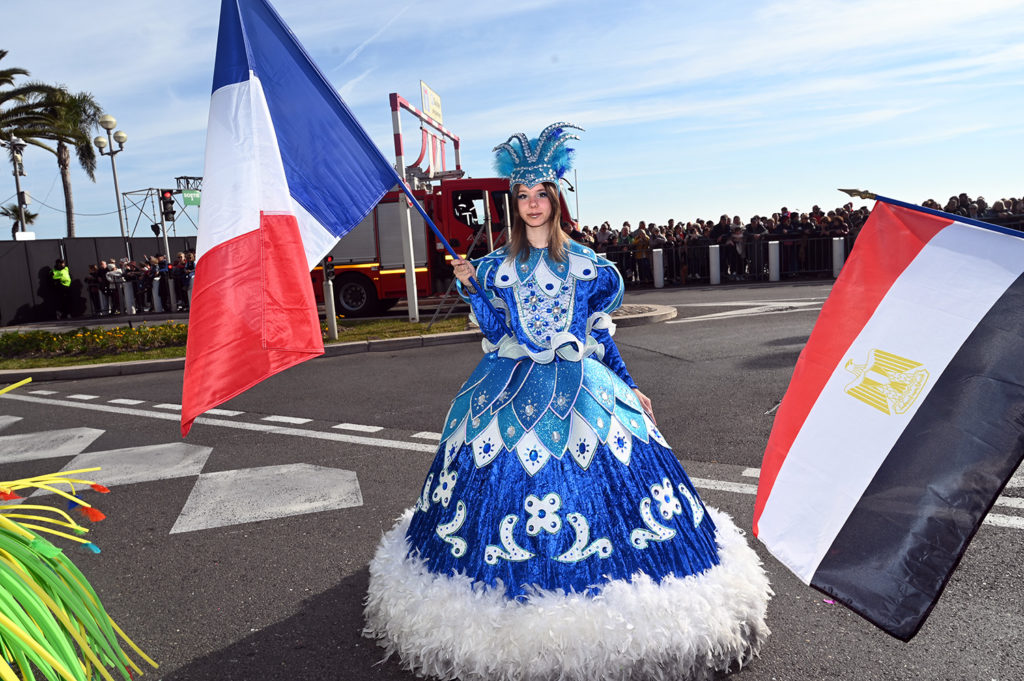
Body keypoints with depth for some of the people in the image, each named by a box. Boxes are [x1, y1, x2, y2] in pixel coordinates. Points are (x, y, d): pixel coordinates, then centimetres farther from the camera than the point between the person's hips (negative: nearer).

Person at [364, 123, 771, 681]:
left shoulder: (584, 262, 7)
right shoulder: (497, 265, 8)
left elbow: (600, 335, 11)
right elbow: (495, 333, 4)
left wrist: (629, 388, 10)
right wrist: (471, 288, -8)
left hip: (580, 382, 0)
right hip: (512, 384, 0)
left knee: (600, 467, -13)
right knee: (502, 476, -9)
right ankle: (514, 600, 10)